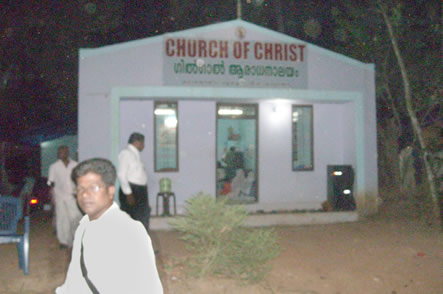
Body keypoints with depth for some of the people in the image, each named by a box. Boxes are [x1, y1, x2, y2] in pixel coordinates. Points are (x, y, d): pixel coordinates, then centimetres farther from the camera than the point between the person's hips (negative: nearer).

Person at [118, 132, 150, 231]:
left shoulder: (135, 154, 17)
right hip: (131, 191, -9)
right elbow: (122, 175, -17)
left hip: (140, 191, 10)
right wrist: (128, 193, -21)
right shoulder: (126, 153, -10)